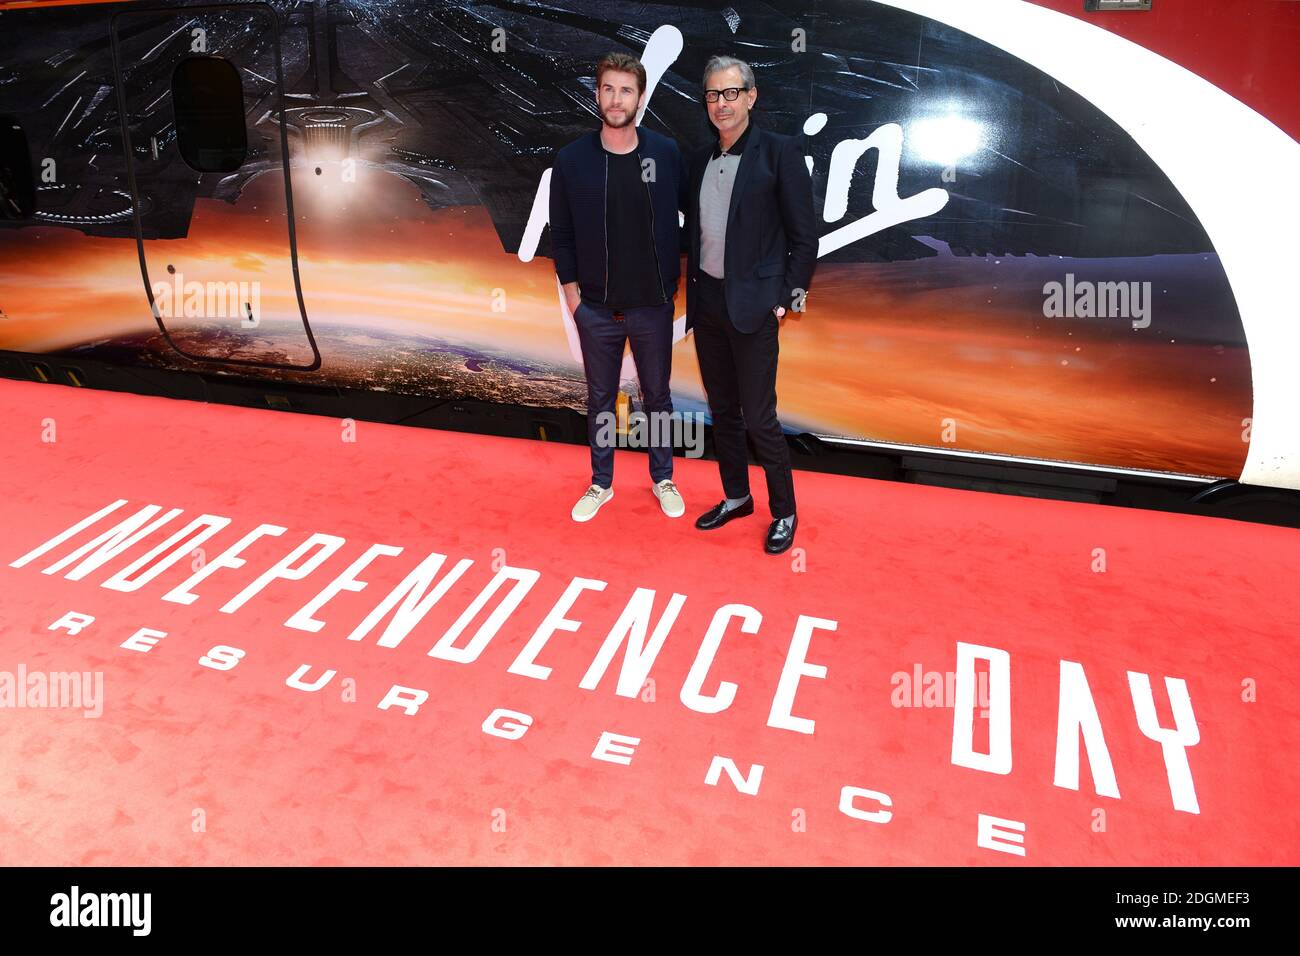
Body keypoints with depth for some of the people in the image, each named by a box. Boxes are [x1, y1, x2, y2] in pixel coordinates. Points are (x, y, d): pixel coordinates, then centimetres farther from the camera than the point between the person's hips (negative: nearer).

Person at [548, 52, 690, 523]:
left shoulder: (667, 154, -5)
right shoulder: (572, 159, -4)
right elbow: (561, 232, 2)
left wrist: (682, 272, 1)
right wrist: (570, 289, -1)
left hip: (653, 306, 0)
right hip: (595, 308, 0)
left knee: (657, 396, 13)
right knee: (600, 399, 13)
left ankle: (662, 479, 31)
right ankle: (601, 484, 29)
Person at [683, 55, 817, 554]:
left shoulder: (779, 151, -7)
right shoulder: (701, 158, 10)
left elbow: (803, 235, -7)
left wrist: (788, 298, -8)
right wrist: (692, 286, 9)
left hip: (753, 304, -6)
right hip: (706, 302, 6)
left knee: (759, 417, -4)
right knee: (722, 409, 14)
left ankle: (784, 512, 13)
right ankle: (736, 496, 31)